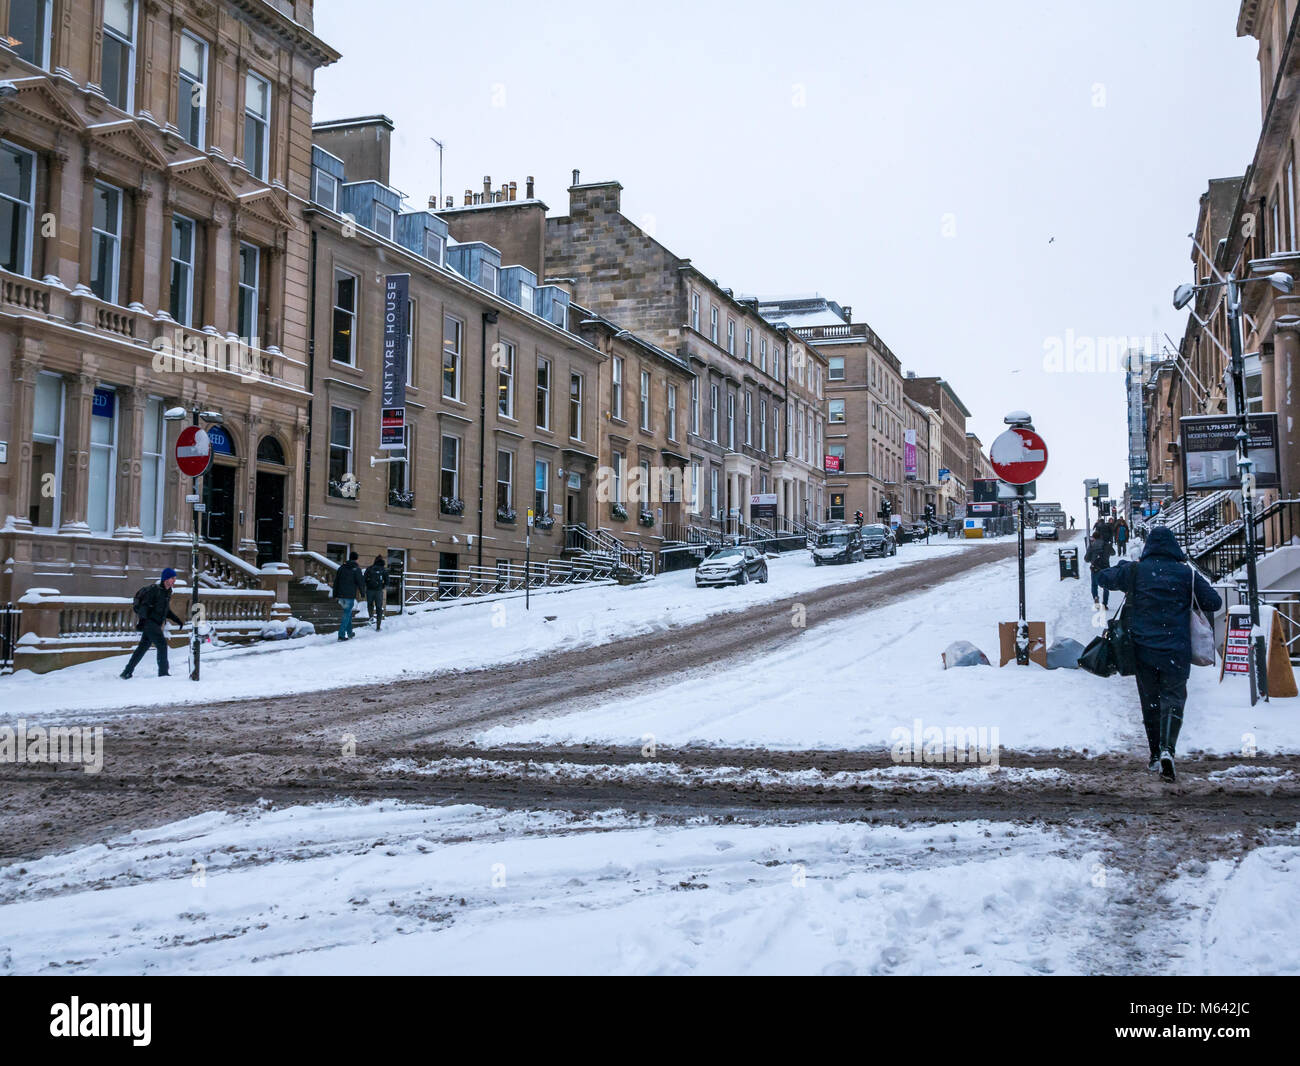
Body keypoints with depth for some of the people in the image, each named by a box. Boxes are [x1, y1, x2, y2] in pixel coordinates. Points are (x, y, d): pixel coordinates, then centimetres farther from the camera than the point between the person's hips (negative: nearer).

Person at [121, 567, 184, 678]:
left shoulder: (167, 592, 15)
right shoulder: (154, 590, -12)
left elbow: (166, 611, 24)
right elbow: (144, 606, -18)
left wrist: (177, 620, 18)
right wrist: (142, 620, -26)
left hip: (156, 624, 9)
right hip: (149, 622, -9)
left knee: (143, 647, 10)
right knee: (162, 644, -12)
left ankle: (127, 673, 15)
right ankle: (163, 673, -9)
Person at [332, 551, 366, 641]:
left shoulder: (341, 568, 10)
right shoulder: (356, 569, -7)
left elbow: (336, 582, 12)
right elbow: (360, 582, -8)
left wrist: (335, 595, 16)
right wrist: (362, 593, 6)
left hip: (341, 595, 6)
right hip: (350, 596, -6)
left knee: (348, 613, 20)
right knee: (347, 614, -4)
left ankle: (349, 633, 25)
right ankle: (341, 635, -9)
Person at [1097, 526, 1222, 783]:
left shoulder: (1135, 570, -1)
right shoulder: (1187, 573, -3)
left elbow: (1104, 578, 13)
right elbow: (1214, 602, -1)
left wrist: (1123, 566, 28)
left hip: (1143, 649, 2)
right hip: (1176, 651, -1)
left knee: (1149, 702, 14)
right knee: (1172, 698, 3)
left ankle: (1155, 755, 18)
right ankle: (1167, 749, -19)